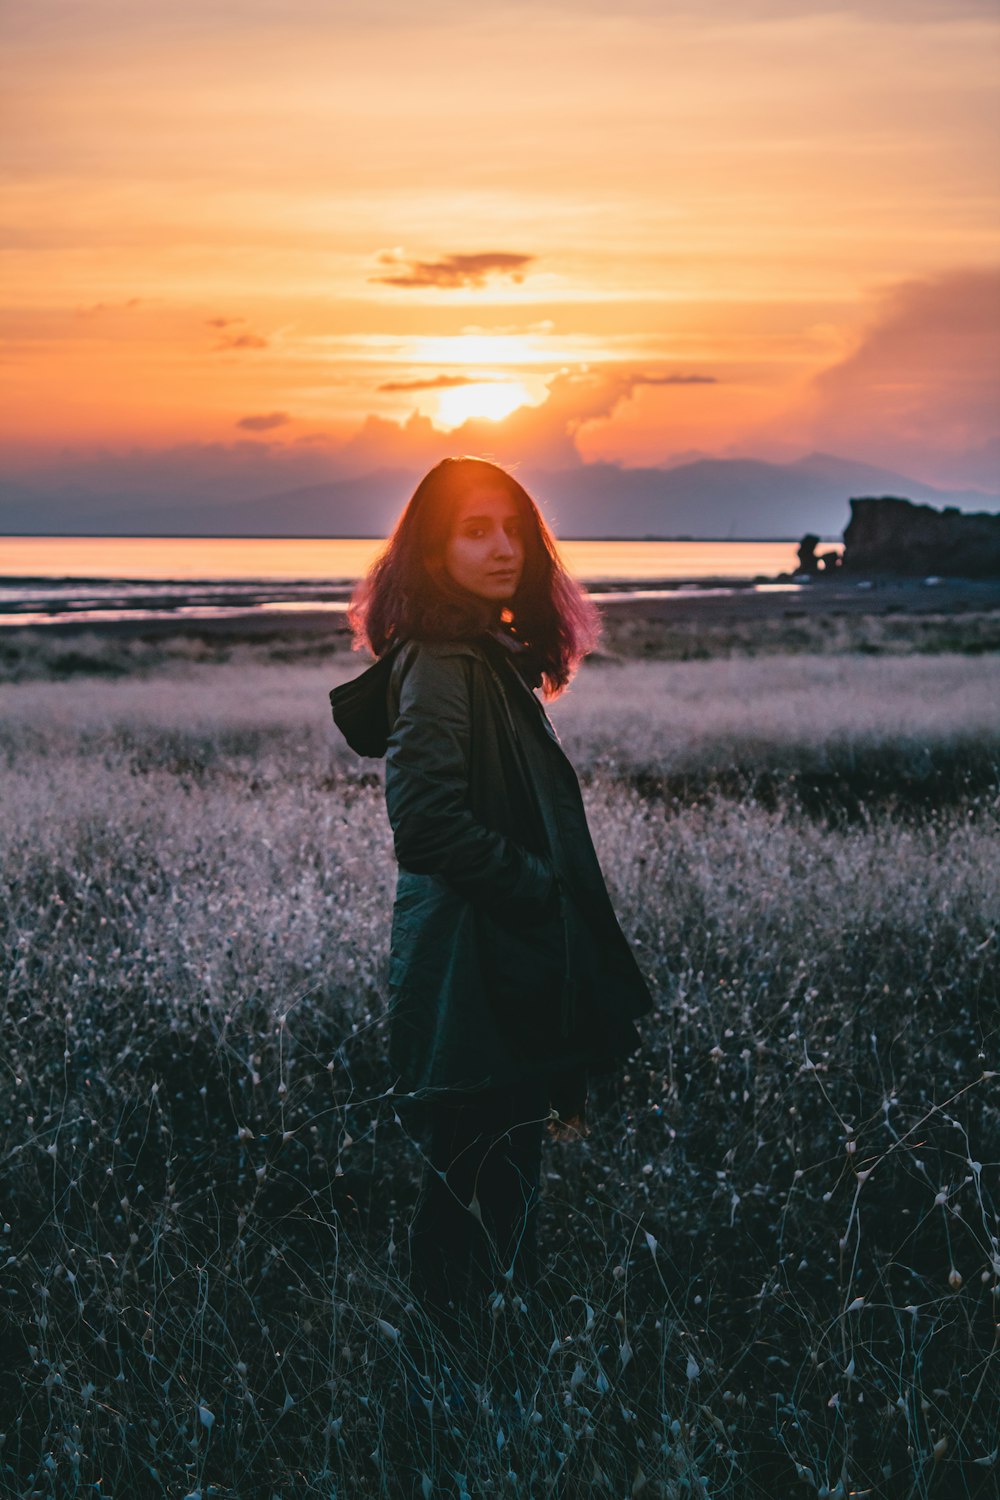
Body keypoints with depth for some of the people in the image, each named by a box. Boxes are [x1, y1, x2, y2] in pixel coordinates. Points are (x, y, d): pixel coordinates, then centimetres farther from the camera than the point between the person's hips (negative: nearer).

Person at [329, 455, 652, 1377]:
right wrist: (541, 888, -16)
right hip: (476, 979, -10)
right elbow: (427, 818, -26)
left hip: (515, 974, 10)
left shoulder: (493, 658, 14)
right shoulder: (442, 663, -16)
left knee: (493, 1177, 17)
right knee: (480, 1184, -3)